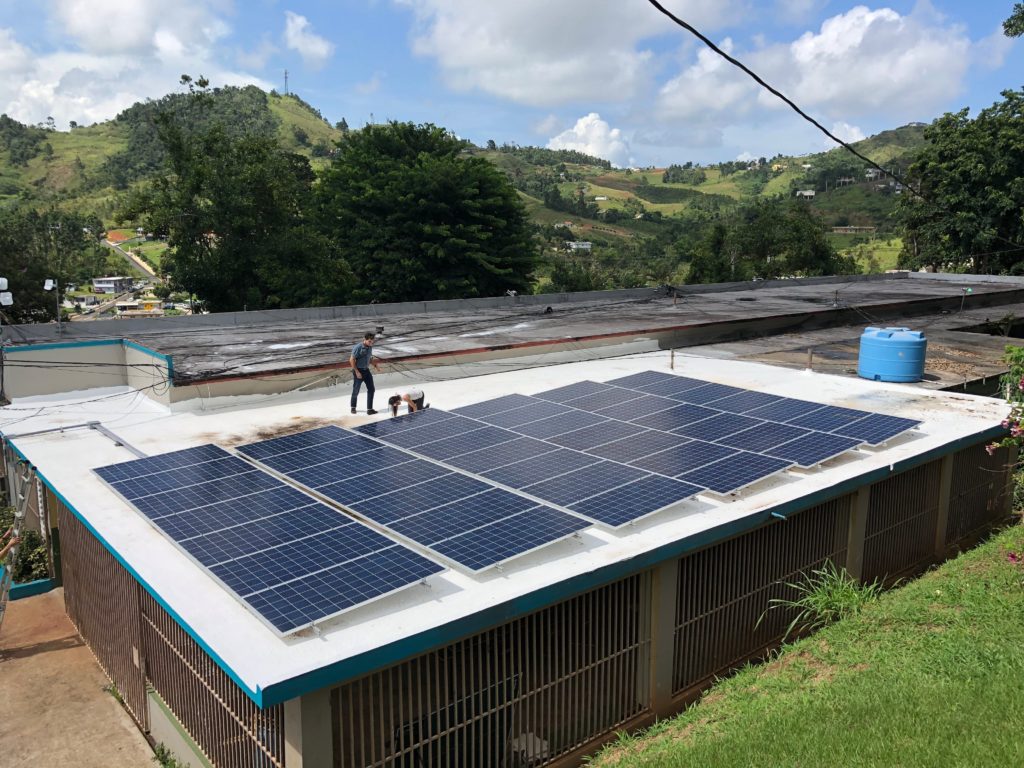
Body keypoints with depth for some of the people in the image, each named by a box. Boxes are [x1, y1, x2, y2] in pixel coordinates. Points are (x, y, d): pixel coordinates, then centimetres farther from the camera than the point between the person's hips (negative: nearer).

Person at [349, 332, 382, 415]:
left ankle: (369, 409, 4)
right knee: (356, 391, 7)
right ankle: (353, 407, 27)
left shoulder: (370, 347, 3)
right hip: (358, 371, -6)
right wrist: (357, 372, -19)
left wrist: (375, 365, 0)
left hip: (366, 370, 6)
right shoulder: (358, 347, -18)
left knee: (371, 389, 0)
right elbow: (352, 360, -17)